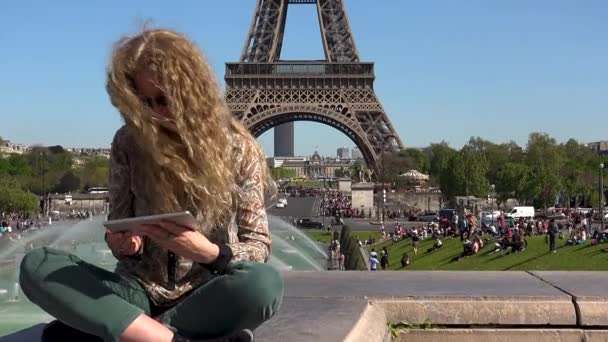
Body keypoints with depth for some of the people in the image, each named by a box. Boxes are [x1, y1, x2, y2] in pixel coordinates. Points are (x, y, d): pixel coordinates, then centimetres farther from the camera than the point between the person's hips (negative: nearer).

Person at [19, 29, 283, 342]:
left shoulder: (239, 148, -4)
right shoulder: (128, 143, 1)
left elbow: (259, 248, -2)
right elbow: (118, 224, 11)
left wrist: (210, 252, -23)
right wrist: (122, 244, -14)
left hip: (208, 296, -2)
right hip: (141, 293, 2)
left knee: (266, 284, -36)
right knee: (35, 266, -22)